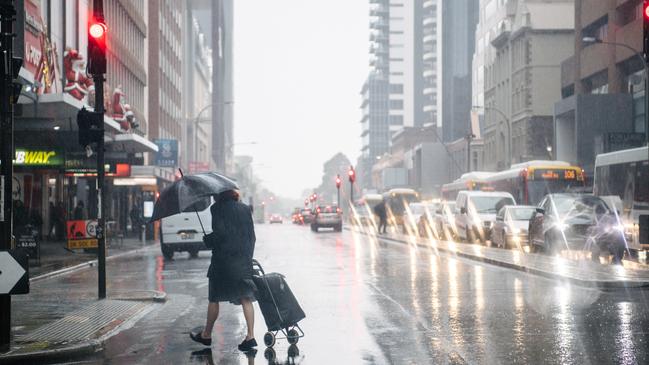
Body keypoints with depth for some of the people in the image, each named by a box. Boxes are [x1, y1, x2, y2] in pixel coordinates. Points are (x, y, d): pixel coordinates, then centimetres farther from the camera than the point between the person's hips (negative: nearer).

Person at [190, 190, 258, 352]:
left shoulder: (217, 208, -7)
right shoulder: (245, 209, 10)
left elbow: (220, 233, -16)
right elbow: (252, 236, 10)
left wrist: (207, 240, 1)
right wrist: (248, 255, 16)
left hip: (223, 259, -5)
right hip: (244, 260, 5)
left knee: (214, 299, 9)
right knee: (246, 298, 4)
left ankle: (206, 335, 20)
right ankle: (250, 336, -3)